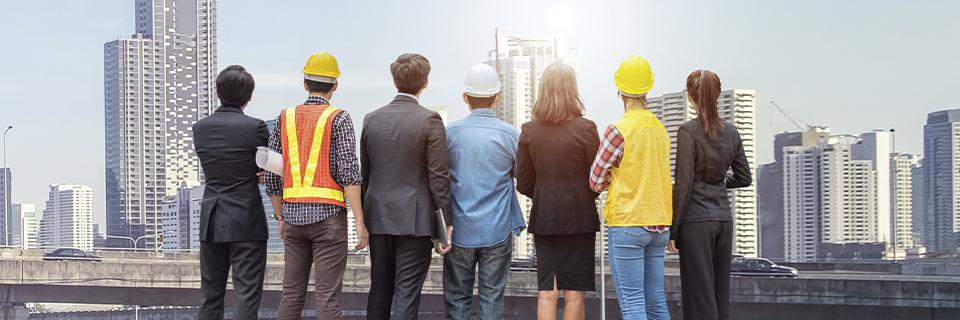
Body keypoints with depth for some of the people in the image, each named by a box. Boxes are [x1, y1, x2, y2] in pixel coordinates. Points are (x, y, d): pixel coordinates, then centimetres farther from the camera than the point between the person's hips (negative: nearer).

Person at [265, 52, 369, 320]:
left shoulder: (285, 118, 9)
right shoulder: (338, 119, -3)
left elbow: (271, 174, 9)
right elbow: (348, 172, -12)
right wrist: (359, 221, -11)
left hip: (293, 215, 4)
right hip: (328, 215, -4)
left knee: (292, 294, 11)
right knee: (327, 296, -3)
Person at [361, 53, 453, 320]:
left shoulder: (371, 119, 5)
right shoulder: (429, 120, -10)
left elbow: (364, 173, 10)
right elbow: (438, 176, -11)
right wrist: (445, 222, -5)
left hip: (378, 217, 5)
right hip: (415, 219, -5)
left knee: (379, 291, 13)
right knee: (407, 294, -2)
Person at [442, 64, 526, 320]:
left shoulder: (449, 133, -4)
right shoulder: (510, 135, -6)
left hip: (459, 230, 1)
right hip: (497, 231, 0)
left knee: (457, 299, 9)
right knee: (492, 298, 6)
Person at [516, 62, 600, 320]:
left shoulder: (529, 131, -1)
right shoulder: (586, 128, -10)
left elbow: (523, 184, 4)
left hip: (543, 217, 3)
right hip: (579, 216, -3)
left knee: (546, 292, 6)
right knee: (574, 293, 4)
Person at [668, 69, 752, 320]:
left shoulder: (689, 131, -11)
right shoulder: (731, 131, 6)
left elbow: (683, 184, -12)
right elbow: (744, 178, 13)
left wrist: (673, 230, -8)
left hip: (696, 219, -6)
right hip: (724, 216, 6)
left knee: (699, 294, -2)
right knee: (721, 292, 11)